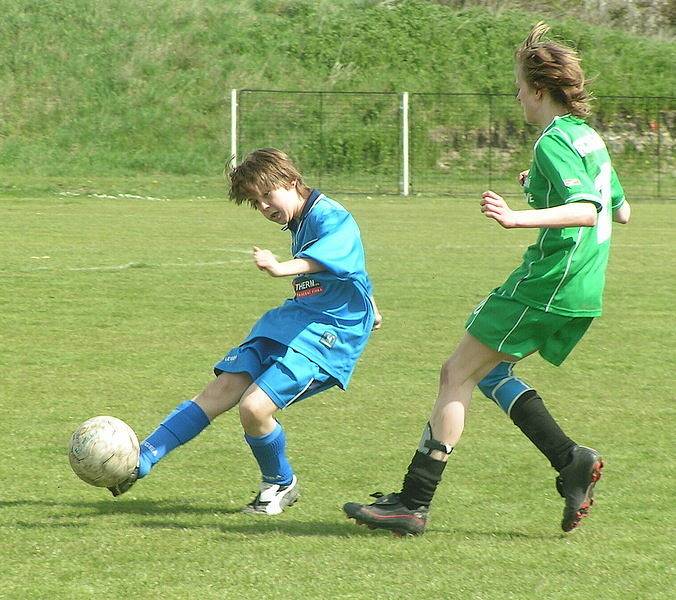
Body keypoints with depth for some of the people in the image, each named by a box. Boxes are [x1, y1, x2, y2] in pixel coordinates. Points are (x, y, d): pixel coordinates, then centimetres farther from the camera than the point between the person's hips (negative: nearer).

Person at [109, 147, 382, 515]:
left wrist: (281, 269, -57)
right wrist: (365, 308, 49)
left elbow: (322, 258, -37)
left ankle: (281, 484, 7)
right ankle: (141, 460, -6)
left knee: (255, 406, -20)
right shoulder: (298, 225, 16)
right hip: (293, 318, 9)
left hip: (330, 331, -9)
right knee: (221, 390, -4)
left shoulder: (333, 220, -13)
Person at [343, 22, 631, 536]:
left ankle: (413, 503, -6)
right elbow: (621, 211, 25)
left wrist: (520, 218, -39)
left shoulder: (554, 143, -13)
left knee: (457, 376, -5)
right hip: (583, 294, 9)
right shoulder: (589, 137, 15)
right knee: (487, 370, 19)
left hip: (547, 283, -9)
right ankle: (571, 460, 6)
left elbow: (586, 210, -27)